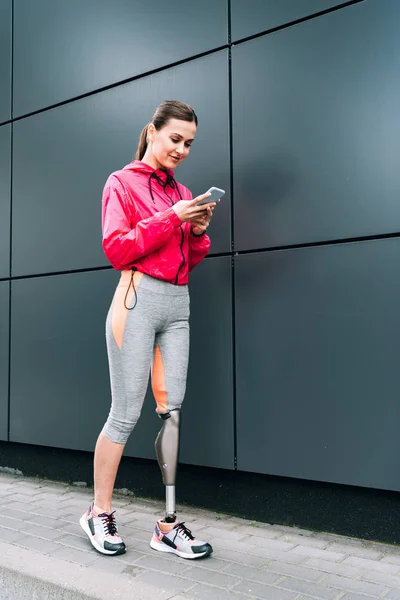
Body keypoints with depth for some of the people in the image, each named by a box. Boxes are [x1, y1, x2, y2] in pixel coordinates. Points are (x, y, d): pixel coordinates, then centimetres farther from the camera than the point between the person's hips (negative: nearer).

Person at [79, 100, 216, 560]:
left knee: (172, 412, 3)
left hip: (179, 304, 6)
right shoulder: (122, 182, 4)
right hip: (138, 301, -5)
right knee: (126, 414, -2)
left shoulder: (182, 193, 19)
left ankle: (168, 526, 11)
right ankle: (99, 513, 18)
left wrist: (198, 230, 0)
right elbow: (116, 249, -8)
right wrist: (171, 219, -13)